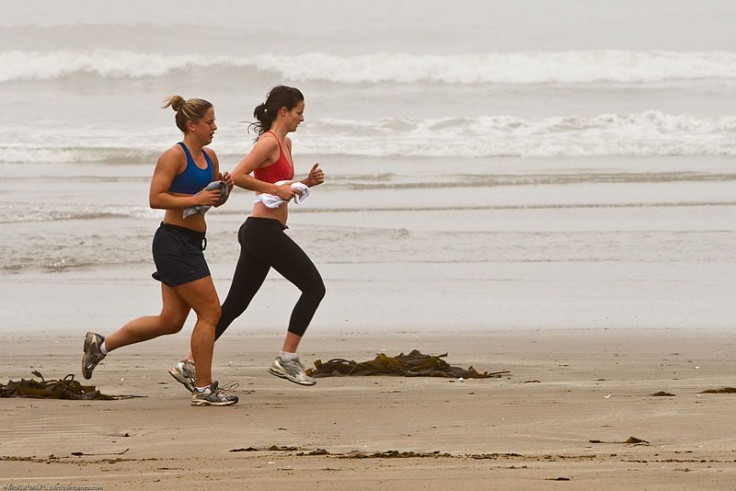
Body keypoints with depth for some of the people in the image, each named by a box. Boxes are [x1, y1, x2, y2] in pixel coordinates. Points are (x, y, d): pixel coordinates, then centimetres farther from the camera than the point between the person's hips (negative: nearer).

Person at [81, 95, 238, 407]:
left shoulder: (209, 157, 14)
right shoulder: (175, 156, -12)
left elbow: (215, 201, 25)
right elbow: (156, 198, -18)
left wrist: (224, 188, 4)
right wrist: (194, 199, -20)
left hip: (190, 245, 10)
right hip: (174, 242, -10)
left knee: (171, 321, 11)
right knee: (210, 311, -7)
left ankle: (101, 345, 22)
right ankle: (203, 389, 0)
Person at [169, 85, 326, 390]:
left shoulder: (284, 143, 18)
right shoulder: (269, 142, -11)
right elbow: (237, 176, -21)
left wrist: (306, 183, 11)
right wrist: (276, 189, -18)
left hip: (258, 232, 10)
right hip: (265, 230, -10)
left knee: (235, 304, 9)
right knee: (314, 287, -5)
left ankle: (190, 365, 9)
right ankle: (286, 359, -4)